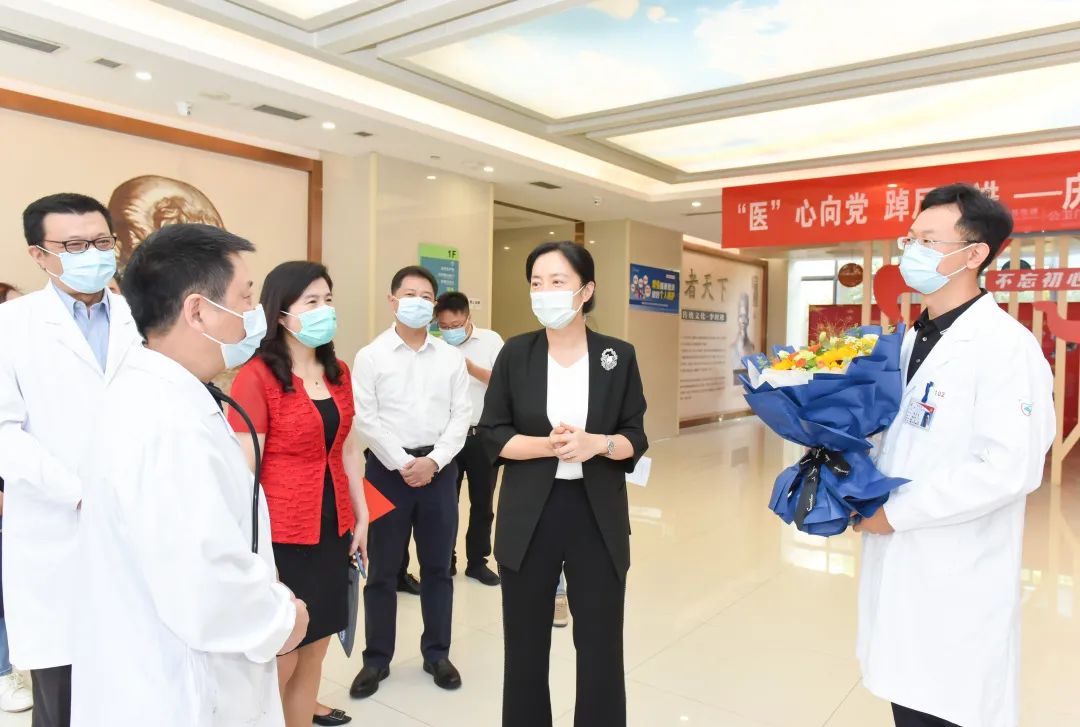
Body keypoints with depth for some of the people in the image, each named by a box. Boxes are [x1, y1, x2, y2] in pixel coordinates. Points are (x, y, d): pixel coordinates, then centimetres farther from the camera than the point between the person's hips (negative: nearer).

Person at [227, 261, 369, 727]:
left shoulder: (338, 373, 7)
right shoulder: (256, 376, -13)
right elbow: (245, 470, -15)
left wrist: (361, 516, 13)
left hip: (332, 529, 6)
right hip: (282, 535, -6)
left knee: (314, 653, 16)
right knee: (277, 661, 6)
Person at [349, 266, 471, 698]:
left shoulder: (452, 357, 5)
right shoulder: (370, 356, -2)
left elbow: (460, 417, 1)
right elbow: (366, 420, -7)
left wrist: (433, 461, -11)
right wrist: (403, 464, -12)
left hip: (439, 468, 2)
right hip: (388, 468, -2)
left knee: (437, 566, 12)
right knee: (382, 570, 8)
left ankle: (436, 653, 28)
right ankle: (377, 659, 24)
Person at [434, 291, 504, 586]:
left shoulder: (490, 340, -3)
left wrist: (470, 367, -18)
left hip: (483, 436, 0)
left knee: (482, 503, 10)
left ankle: (477, 562, 24)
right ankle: (445, 560, 25)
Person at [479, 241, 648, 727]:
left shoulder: (619, 356, -1)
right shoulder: (515, 354, -1)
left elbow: (635, 439, 0)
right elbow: (494, 435, -3)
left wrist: (596, 443, -20)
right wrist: (549, 445, -20)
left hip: (598, 515, 0)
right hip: (529, 514, 1)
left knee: (601, 643, 8)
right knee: (525, 643, 12)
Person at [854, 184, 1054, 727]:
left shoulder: (1006, 346, -17)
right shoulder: (911, 341, 10)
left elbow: (1008, 470, -26)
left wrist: (896, 512, -19)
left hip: (958, 584, -8)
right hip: (902, 565, 8)